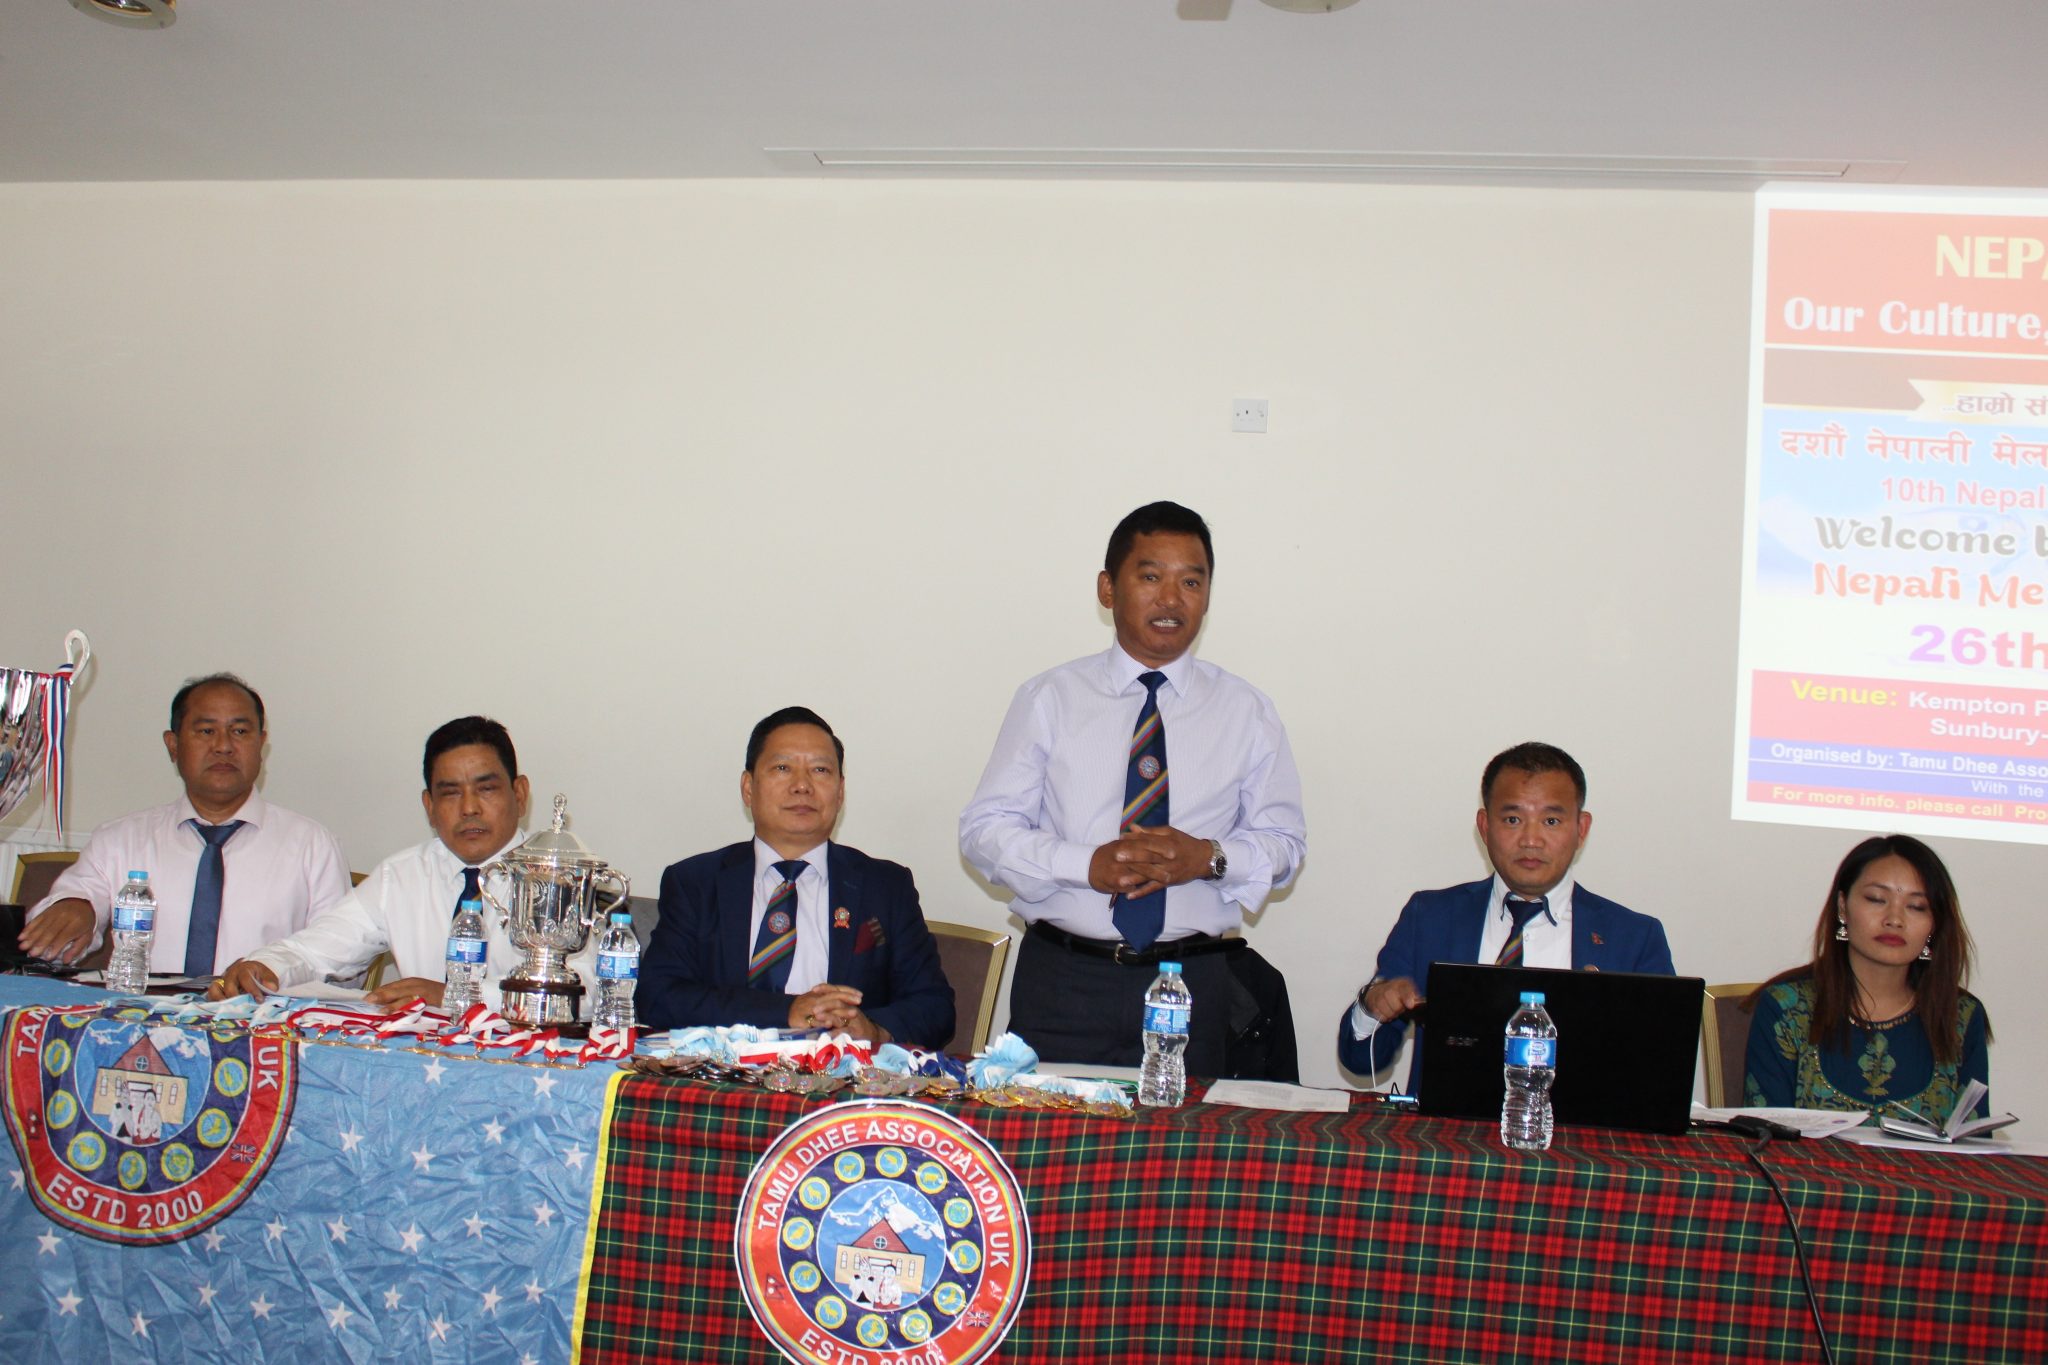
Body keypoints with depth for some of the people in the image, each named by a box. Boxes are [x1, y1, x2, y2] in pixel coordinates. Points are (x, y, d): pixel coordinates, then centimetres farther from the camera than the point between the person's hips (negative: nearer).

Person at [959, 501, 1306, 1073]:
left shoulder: (1247, 711, 7)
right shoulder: (1049, 698, 3)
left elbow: (1284, 842, 10)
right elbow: (983, 829, 1)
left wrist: (1210, 857, -11)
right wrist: (1087, 864, -15)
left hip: (1194, 984, 1)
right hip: (1063, 981, -1)